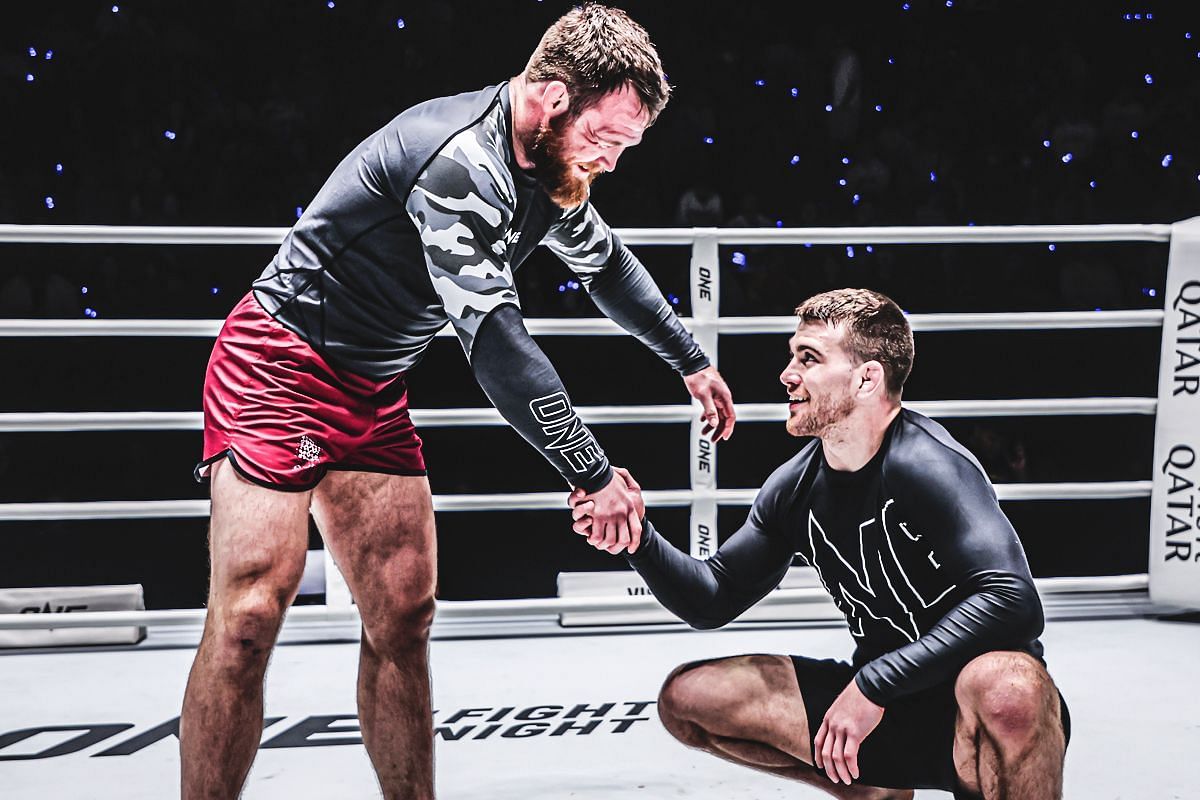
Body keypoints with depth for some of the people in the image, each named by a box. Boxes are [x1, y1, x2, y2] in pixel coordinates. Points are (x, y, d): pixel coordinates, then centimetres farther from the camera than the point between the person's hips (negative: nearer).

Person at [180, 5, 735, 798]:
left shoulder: (553, 167, 4)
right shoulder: (460, 160, -26)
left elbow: (605, 261, 24)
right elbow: (496, 342, -29)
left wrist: (692, 360, 28)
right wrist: (596, 477, -23)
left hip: (374, 389, 8)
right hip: (282, 366, -8)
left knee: (403, 619, 3)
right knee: (251, 612, -15)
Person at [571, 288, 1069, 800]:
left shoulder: (927, 466, -20)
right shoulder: (796, 487, 0)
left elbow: (1013, 602, -31)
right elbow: (714, 600, 7)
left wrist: (875, 683, -30)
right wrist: (638, 537, -11)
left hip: (971, 716, -7)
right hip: (880, 706, 7)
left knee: (1006, 683, -41)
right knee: (686, 698, 0)